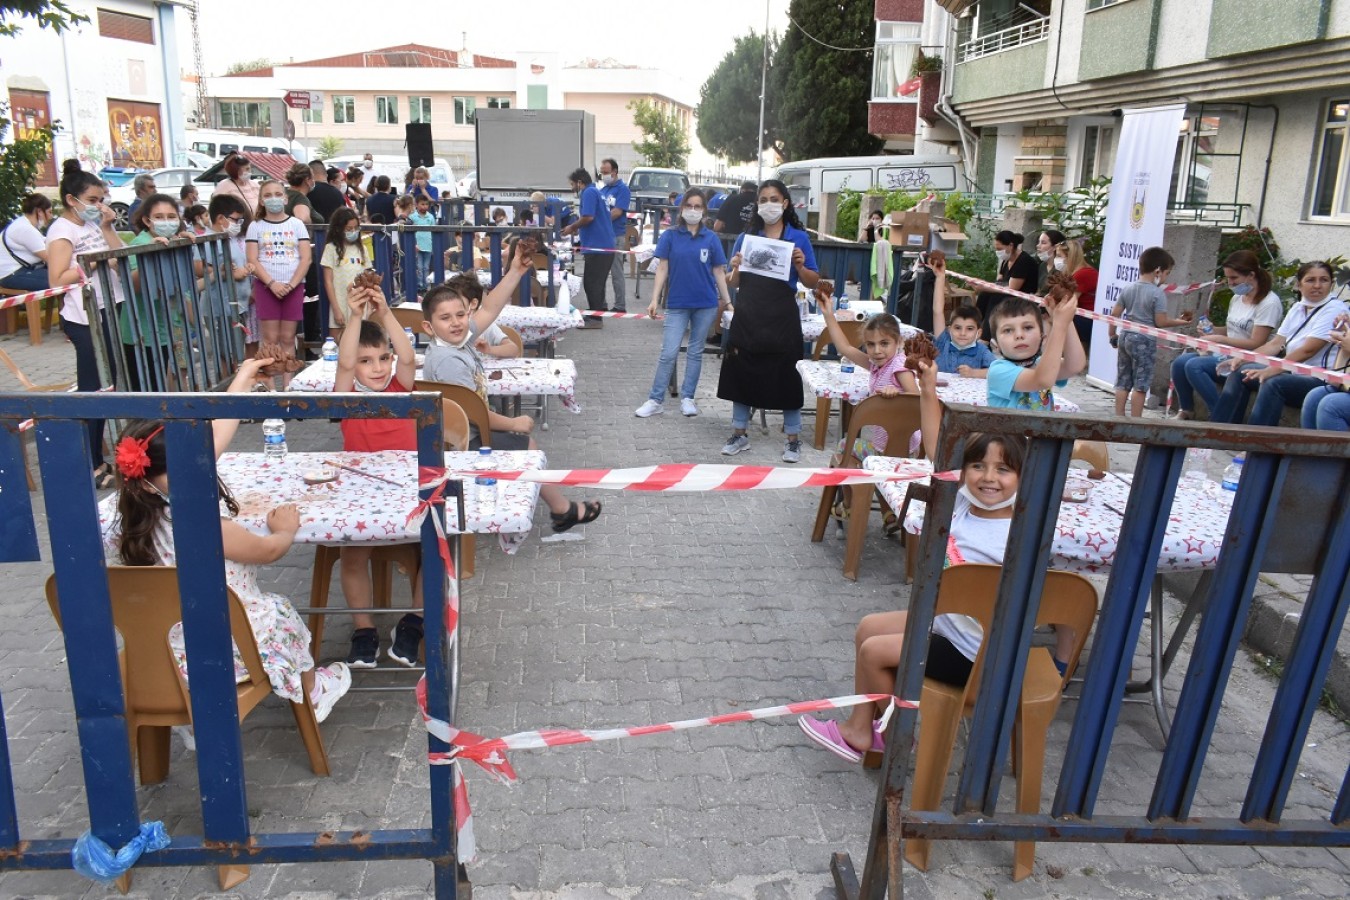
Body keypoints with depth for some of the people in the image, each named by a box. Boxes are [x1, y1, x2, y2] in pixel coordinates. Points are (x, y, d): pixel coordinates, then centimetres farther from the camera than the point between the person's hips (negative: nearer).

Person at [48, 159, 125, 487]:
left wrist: (108, 227, 3)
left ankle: (98, 456, 22)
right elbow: (57, 279, -17)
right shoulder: (62, 230, -9)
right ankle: (91, 465, 2)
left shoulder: (93, 226, 14)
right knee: (91, 388, -5)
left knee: (106, 385, 12)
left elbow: (120, 258, 7)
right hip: (84, 316, -8)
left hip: (106, 311, 8)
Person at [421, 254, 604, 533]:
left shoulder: (458, 339, -2)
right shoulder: (448, 361, -28)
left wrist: (515, 272, -5)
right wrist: (514, 424, -13)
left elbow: (488, 310, 3)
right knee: (526, 446, 4)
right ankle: (563, 510, 20)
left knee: (525, 442, 22)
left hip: (469, 433, 10)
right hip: (463, 444, -10)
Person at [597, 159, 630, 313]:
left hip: (616, 237, -7)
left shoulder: (622, 189, -6)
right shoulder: (603, 189, 15)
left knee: (616, 273, -3)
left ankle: (620, 306, 4)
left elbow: (616, 212, -15)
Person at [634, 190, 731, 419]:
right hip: (677, 303, -1)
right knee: (668, 353, -4)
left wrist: (727, 300, 5)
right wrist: (654, 299, -6)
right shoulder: (670, 236, 0)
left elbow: (719, 271, 6)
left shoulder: (711, 238, 3)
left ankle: (687, 398, 19)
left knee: (696, 352, 9)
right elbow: (662, 268, 0)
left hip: (706, 304, 1)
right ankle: (656, 400, 4)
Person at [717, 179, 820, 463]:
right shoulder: (746, 237, 6)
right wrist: (735, 268, -11)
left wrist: (800, 266, -16)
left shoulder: (798, 238, 1)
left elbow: (812, 283, 2)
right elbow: (734, 283, 10)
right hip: (748, 317, 3)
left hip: (782, 319, -2)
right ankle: (739, 434, 22)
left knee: (786, 374, 3)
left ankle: (793, 439, 15)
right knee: (741, 372, 8)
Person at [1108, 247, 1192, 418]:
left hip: (1125, 337, 6)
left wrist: (1112, 335, 17)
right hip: (1145, 341, -6)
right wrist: (1179, 321, 2)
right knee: (1141, 384, 0)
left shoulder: (1128, 288, 7)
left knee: (1123, 382, 10)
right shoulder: (1157, 293, -11)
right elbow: (1160, 322, -12)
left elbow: (1114, 314, 7)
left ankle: (1119, 417, 13)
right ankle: (1135, 421, 2)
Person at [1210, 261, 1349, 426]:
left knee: (1273, 383, -32)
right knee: (1241, 372, -2)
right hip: (1295, 372, 8)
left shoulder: (1334, 309, -9)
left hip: (1322, 380, -8)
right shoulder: (1297, 308, 14)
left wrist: (1270, 370, -29)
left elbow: (1308, 350, -20)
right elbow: (1276, 344, 10)